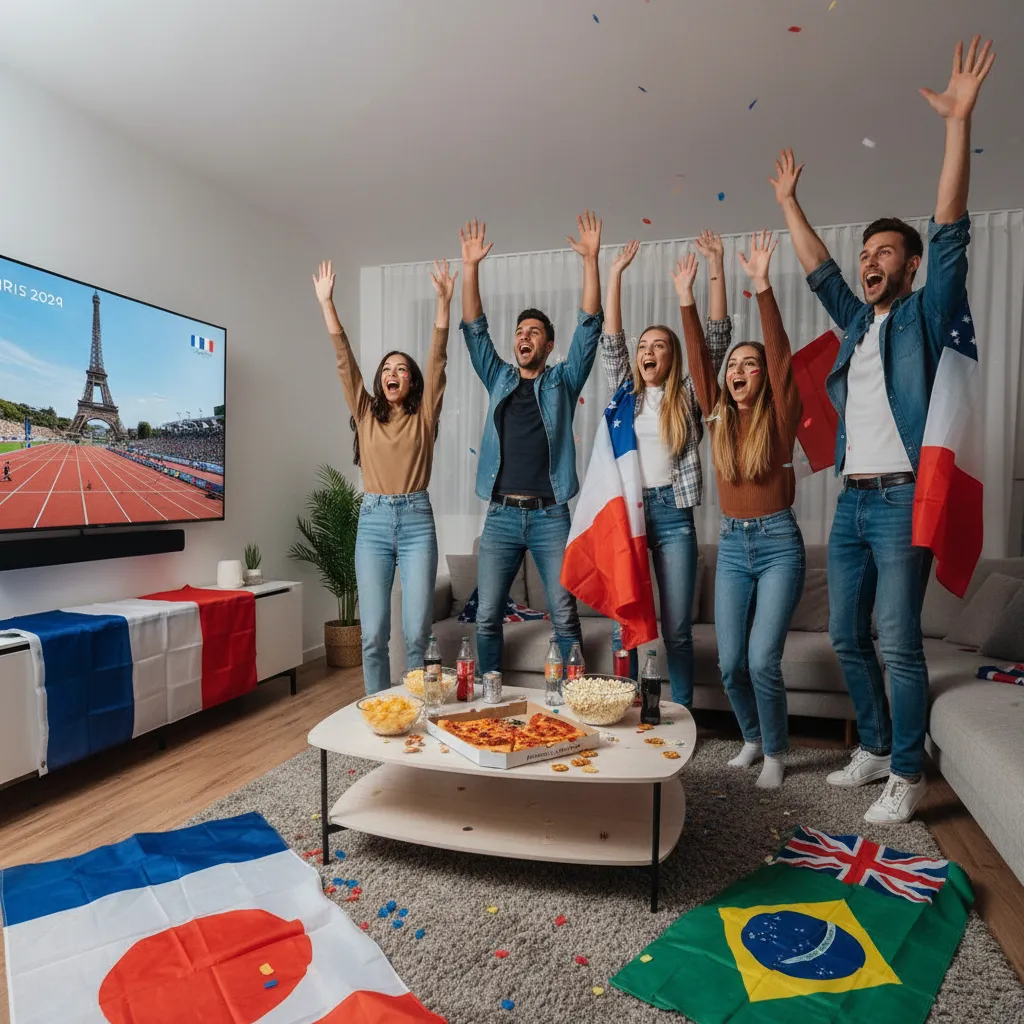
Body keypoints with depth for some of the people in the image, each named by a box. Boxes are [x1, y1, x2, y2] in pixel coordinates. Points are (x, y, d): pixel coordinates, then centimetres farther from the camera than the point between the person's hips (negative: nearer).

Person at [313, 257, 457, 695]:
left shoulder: (424, 417, 7)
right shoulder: (366, 415, 11)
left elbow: (437, 361, -2)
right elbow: (345, 363, 5)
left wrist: (443, 301, -10)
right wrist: (327, 304, -2)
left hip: (416, 520, -1)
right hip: (373, 521, 2)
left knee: (417, 633, -3)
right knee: (373, 633, 2)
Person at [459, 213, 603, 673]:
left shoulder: (563, 380, 10)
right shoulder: (499, 379, 16)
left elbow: (589, 326, 1)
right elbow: (474, 329, 9)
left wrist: (591, 260, -6)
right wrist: (471, 267, 1)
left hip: (550, 516, -2)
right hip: (501, 516, 2)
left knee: (565, 617, -1)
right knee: (486, 616, 4)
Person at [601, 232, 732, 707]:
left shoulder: (687, 396, 8)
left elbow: (717, 339, 2)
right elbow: (611, 342, 3)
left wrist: (716, 267, -2)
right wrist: (615, 273, -1)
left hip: (673, 513, -1)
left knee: (677, 630, 3)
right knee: (624, 626, 4)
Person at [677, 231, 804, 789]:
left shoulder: (780, 415, -4)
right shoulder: (718, 417, 5)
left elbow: (779, 352, -16)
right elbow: (697, 361, -1)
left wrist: (762, 285, -23)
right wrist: (686, 299, -8)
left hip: (778, 542, -4)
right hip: (731, 544, 4)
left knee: (762, 659, -10)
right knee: (730, 663, 5)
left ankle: (775, 752, 14)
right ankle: (753, 737, 30)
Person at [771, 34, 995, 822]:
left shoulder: (925, 316, 3)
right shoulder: (857, 322, 18)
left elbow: (950, 233, -8)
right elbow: (820, 271, 26)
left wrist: (959, 122, -13)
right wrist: (790, 202, 28)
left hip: (903, 498, -6)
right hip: (852, 499, 7)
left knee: (899, 642, -5)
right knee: (847, 636, 11)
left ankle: (908, 775, 9)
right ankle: (875, 748, 27)